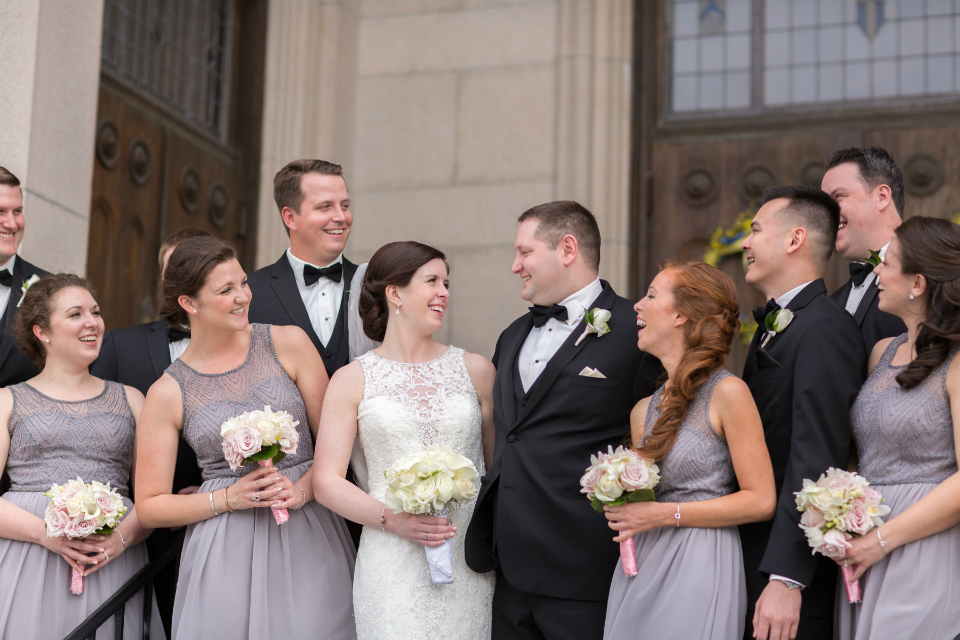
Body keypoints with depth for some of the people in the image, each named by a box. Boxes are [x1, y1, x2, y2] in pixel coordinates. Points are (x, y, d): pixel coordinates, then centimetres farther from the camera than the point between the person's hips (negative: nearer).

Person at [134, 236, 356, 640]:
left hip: (309, 536, 1)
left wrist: (302, 489, -14)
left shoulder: (288, 344, 2)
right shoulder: (168, 393, 0)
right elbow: (150, 507, 2)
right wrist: (230, 498, -10)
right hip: (227, 553, -1)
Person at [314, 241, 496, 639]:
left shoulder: (475, 370, 8)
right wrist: (392, 519, -14)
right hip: (391, 566, -1)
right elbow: (327, 482, 1)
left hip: (470, 565, 2)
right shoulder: (352, 380, 4)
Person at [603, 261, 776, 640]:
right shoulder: (643, 411, 11)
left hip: (699, 572, -6)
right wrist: (621, 505, 0)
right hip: (640, 569, 6)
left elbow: (761, 501, -11)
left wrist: (664, 514, -12)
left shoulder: (728, 393, -8)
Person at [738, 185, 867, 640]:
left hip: (785, 569, -8)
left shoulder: (825, 329, -15)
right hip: (749, 558, 9)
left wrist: (786, 579, -26)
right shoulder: (771, 326, 16)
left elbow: (816, 460, -22)